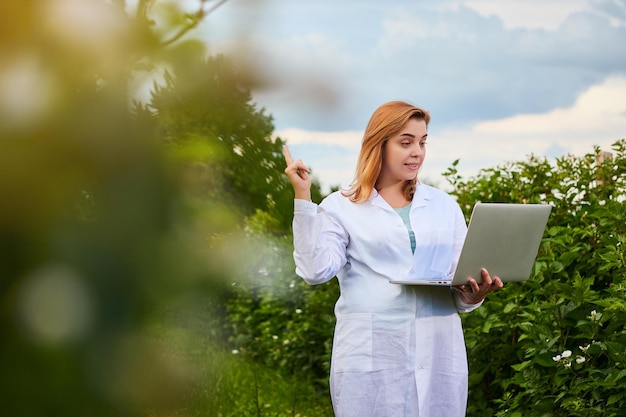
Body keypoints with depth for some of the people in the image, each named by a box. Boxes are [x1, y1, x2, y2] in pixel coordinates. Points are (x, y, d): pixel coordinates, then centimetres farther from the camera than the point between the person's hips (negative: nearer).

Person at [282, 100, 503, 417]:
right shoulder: (341, 207, 5)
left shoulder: (445, 206, 15)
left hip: (437, 354, 3)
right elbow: (316, 270, -9)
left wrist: (473, 294, -9)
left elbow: (463, 284, 14)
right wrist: (303, 198, -10)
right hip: (371, 356, -3)